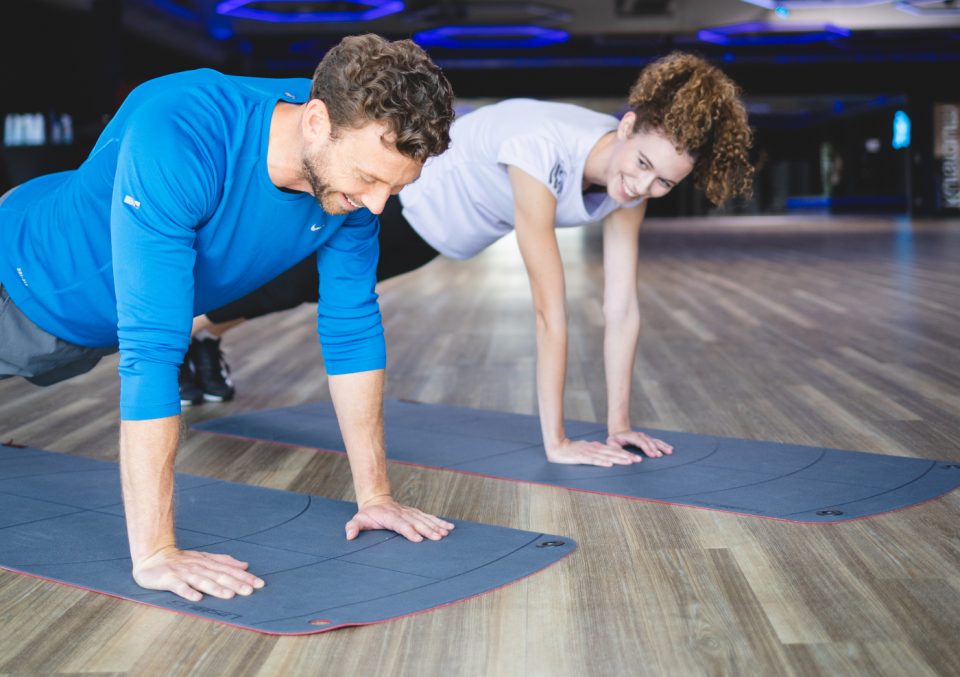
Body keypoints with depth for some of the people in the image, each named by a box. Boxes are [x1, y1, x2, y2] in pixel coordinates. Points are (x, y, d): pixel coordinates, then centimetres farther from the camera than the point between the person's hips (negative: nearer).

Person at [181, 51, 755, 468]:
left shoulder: (633, 181, -22)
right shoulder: (545, 152, -44)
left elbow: (623, 309, -18)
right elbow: (551, 312, -42)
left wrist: (619, 426, -17)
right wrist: (556, 443, -37)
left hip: (447, 229, 7)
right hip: (404, 196, -7)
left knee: (314, 287, 28)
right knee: (295, 281, 18)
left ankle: (211, 334, 55)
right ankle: (191, 330, 47)